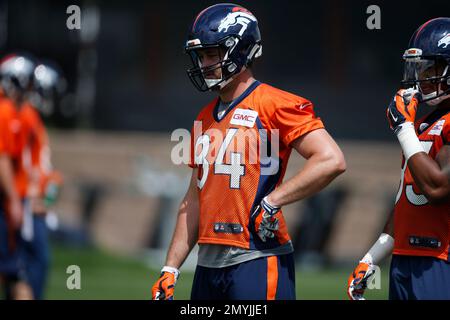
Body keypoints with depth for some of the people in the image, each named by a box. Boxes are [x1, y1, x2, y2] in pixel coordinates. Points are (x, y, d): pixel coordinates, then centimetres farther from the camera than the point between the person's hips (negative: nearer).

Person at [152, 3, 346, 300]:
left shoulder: (274, 105, -7)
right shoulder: (206, 118, 18)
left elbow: (332, 160, -17)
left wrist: (270, 203, -16)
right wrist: (170, 269, 16)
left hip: (256, 262, -8)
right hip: (209, 263, 8)